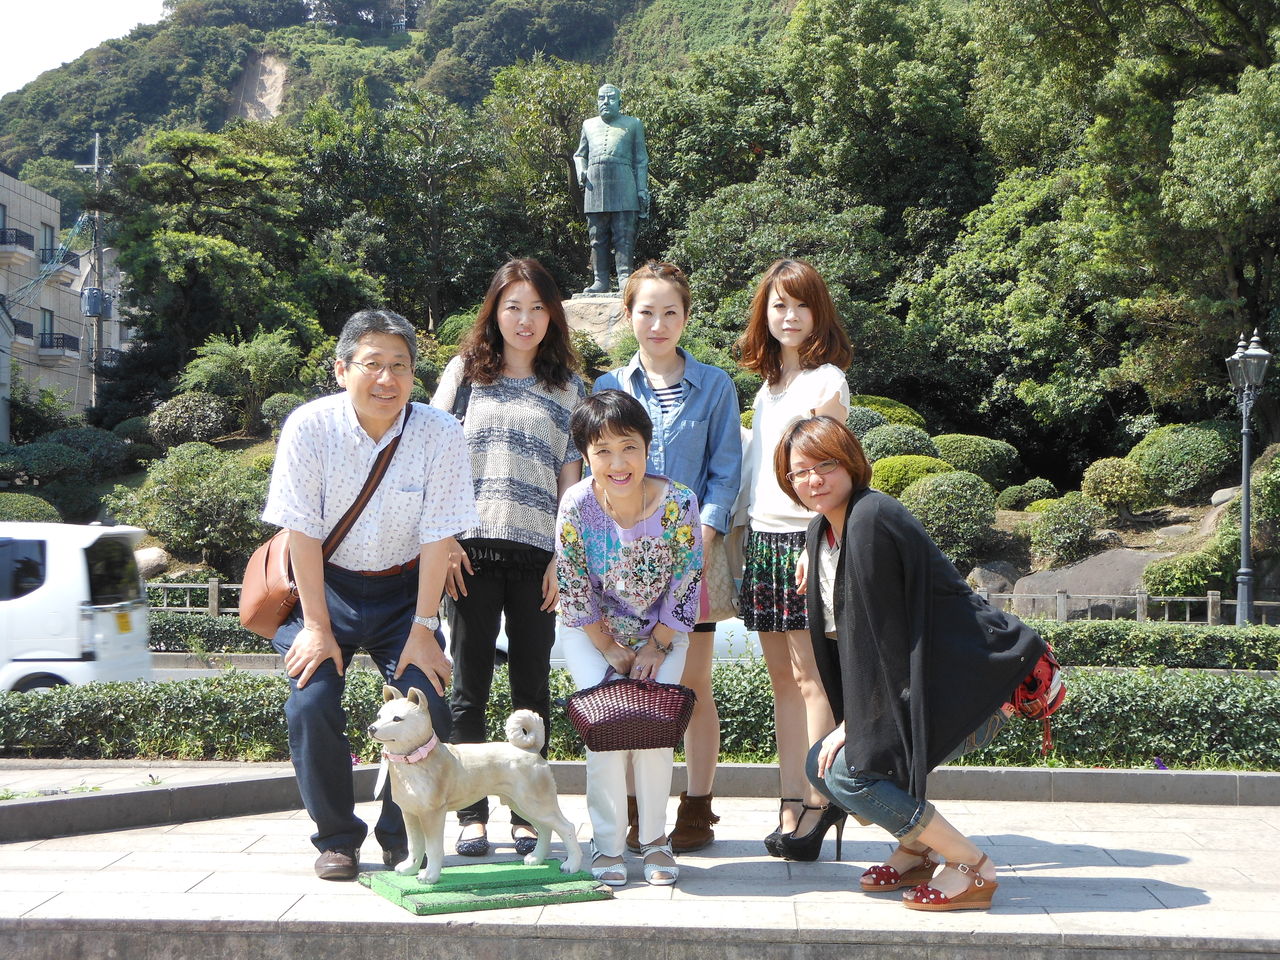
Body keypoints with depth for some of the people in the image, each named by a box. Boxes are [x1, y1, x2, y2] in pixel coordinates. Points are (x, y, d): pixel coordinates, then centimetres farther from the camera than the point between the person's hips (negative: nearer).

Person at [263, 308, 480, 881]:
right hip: (324, 583, 0)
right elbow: (302, 532, -14)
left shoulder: (440, 434, -15)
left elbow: (436, 538, -11)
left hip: (402, 589, 1)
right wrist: (318, 627, -16)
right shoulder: (310, 427, -16)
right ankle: (336, 839, 4)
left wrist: (422, 630, -12)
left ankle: (402, 838, 8)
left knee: (426, 706, -14)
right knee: (311, 706, -17)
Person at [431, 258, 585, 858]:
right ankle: (472, 816, 7)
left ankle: (527, 814, 12)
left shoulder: (567, 387, 14)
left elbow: (570, 477, 10)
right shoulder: (465, 371, 10)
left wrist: (563, 557, 0)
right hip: (472, 545, -1)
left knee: (532, 687, 4)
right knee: (470, 687, 1)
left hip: (537, 553, 1)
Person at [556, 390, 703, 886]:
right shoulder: (576, 505, -23)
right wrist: (609, 650, -11)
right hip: (591, 631, 0)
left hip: (661, 631, 0)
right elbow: (574, 589, -13)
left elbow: (685, 585, -13)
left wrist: (655, 649, -12)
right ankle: (607, 845, 0)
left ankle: (655, 837, 5)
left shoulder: (678, 502, -23)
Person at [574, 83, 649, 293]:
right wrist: (580, 171, 7)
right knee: (597, 236, 1)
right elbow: (579, 155, 30)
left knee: (624, 234, -9)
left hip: (623, 184, -3)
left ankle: (624, 276, -10)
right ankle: (600, 280, 2)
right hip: (595, 184, 3)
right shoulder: (589, 125, 24)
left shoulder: (633, 124, 16)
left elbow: (641, 160, 12)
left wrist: (642, 189, 2)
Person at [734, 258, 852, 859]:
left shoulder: (825, 379, -4)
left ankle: (818, 801, -2)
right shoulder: (767, 385, 19)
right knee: (782, 679, 7)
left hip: (806, 535, -7)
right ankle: (792, 802, 10)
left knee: (811, 675, -7)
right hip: (762, 536, 8)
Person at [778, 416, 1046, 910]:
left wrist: (854, 722, -14)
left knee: (847, 771, -18)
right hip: (920, 683, 10)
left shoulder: (870, 521, -20)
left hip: (971, 683, -10)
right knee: (820, 765, 7)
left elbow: (878, 637, -20)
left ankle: (973, 867, -8)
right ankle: (915, 851, 21)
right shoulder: (823, 528, 9)